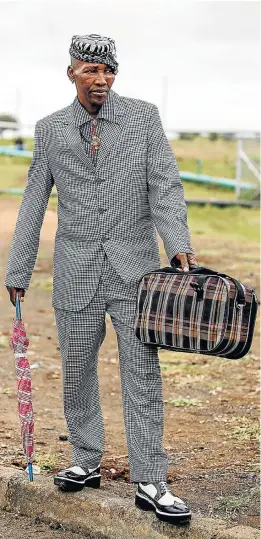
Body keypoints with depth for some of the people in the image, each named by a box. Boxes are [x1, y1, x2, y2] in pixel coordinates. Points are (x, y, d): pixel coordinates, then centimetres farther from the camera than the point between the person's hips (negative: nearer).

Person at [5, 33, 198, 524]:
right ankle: (86, 463, 28)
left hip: (134, 268, -2)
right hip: (76, 272, 2)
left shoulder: (144, 117, 3)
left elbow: (165, 184, -4)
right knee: (76, 371, 10)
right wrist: (17, 272, 8)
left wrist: (178, 243, -19)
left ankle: (150, 484, 2)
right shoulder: (50, 130, 6)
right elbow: (33, 204, 9)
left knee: (143, 374, -2)